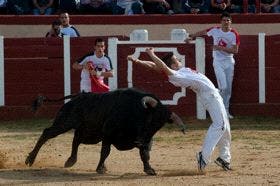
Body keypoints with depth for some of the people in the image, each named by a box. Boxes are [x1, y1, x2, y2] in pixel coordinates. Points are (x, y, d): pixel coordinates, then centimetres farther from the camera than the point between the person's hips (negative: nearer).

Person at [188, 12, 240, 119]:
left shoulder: (234, 34, -5)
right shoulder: (215, 30, -2)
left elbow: (235, 50, -11)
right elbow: (203, 32, 17)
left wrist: (221, 48, -20)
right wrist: (192, 36, 28)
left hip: (229, 62, 1)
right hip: (218, 62, -1)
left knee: (228, 88, 6)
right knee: (223, 87, -16)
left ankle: (226, 110, 18)